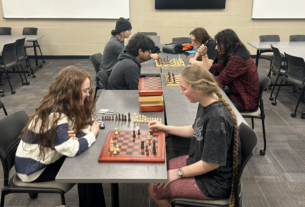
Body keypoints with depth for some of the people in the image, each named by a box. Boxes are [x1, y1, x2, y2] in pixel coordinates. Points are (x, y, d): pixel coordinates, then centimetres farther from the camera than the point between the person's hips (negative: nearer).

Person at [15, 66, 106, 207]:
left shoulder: (64, 105, -6)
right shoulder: (55, 115, -32)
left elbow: (88, 123, -4)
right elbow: (71, 149, -38)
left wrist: (74, 134, -25)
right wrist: (92, 134, -21)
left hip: (44, 159, 7)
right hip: (34, 170, -7)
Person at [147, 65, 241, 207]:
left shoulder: (217, 118, -32)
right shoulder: (205, 105, -5)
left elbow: (211, 163, -26)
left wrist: (179, 173, -15)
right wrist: (165, 128, 10)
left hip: (214, 182, -8)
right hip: (198, 161, 9)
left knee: (155, 190, -2)